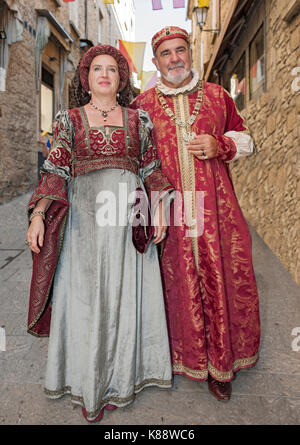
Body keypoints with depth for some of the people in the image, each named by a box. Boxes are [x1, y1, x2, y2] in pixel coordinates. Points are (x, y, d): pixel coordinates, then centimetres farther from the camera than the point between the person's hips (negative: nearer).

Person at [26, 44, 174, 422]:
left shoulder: (138, 119, 12)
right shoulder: (70, 119, 10)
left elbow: (152, 168, 10)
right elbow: (55, 170, 2)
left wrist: (159, 209, 0)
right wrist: (38, 214, -9)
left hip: (128, 215, 1)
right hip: (85, 214, 0)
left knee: (125, 293, 5)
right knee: (85, 294, 2)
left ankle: (120, 377, 25)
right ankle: (89, 382, 21)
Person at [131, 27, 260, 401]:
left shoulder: (217, 96, 14)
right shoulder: (142, 104, 12)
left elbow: (244, 138, 20)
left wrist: (221, 145, -3)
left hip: (215, 207, 1)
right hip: (167, 208, 0)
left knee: (223, 281, 2)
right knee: (175, 282, 3)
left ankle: (219, 363, 23)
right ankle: (185, 356, 26)